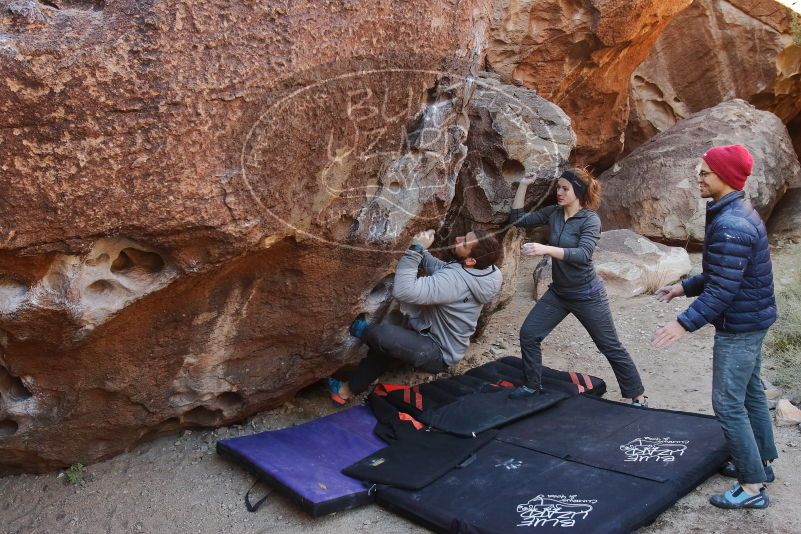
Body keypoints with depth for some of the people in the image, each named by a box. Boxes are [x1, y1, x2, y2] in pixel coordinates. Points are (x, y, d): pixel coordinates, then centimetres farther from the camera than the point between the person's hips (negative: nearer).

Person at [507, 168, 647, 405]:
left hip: (587, 296, -5)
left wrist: (546, 249, -44)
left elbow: (583, 254, -33)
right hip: (558, 293, 6)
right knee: (528, 333, -1)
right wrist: (523, 185, -9)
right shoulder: (553, 213, -1)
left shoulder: (590, 220, -18)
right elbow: (518, 220, 0)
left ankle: (638, 397, 20)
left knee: (612, 348, 5)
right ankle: (532, 385, 16)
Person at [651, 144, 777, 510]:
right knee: (750, 393, 20)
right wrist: (684, 287, 17)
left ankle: (753, 487, 5)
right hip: (752, 319, 11)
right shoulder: (738, 213, 8)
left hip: (739, 326, -11)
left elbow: (722, 289, -28)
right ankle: (761, 463, 35)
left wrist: (684, 324, -28)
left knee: (728, 404, -4)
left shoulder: (729, 225, -26)